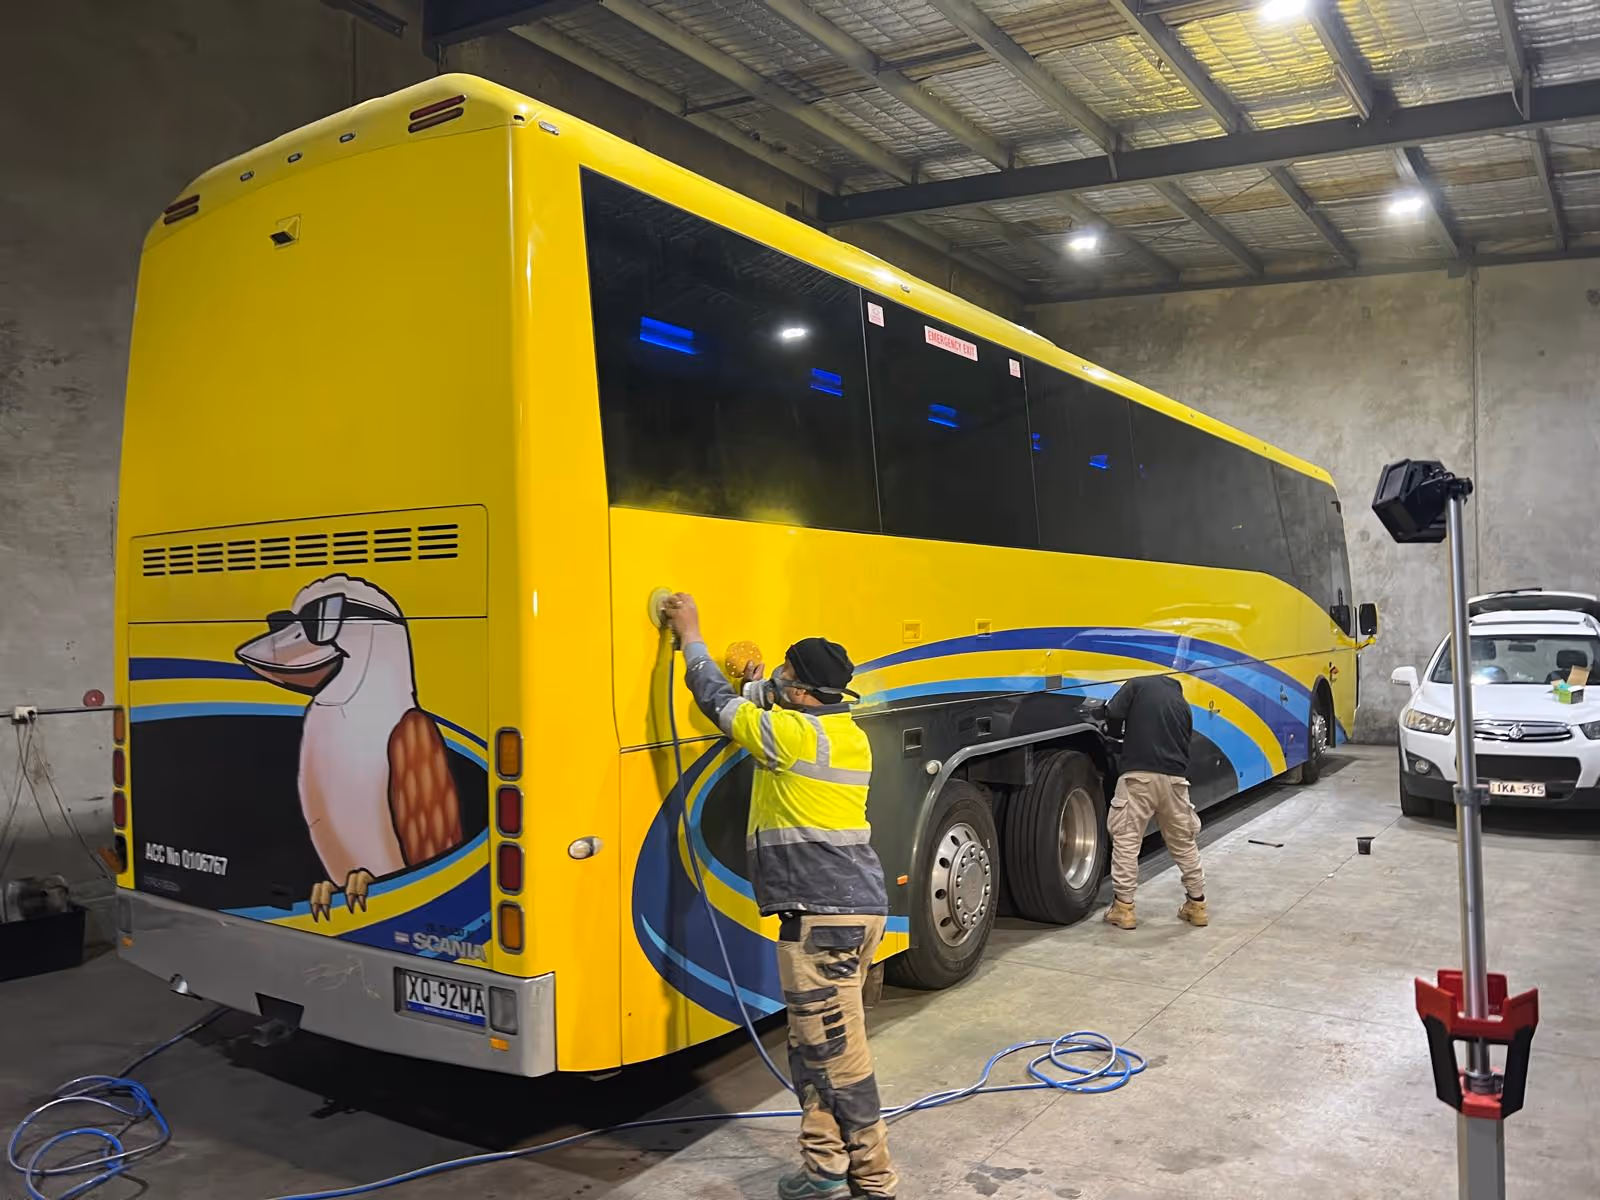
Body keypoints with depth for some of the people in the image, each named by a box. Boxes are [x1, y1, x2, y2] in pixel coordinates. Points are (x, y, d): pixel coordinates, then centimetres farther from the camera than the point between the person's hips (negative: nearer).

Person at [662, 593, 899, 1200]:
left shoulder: (797, 734, -14)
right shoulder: (847, 736, 13)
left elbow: (721, 704, -4)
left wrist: (690, 636, 7)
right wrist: (759, 685, 30)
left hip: (824, 913, -10)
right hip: (857, 905, 10)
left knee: (835, 1052, -1)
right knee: (813, 1048, 17)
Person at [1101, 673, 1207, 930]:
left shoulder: (1138, 685, 7)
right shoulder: (1182, 705, 21)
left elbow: (1112, 713, -5)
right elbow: (1185, 744, 18)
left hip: (1139, 775, -4)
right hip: (1174, 778, 5)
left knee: (1126, 840, 3)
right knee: (1183, 843, 18)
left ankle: (1123, 907, 3)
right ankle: (1197, 904, 27)